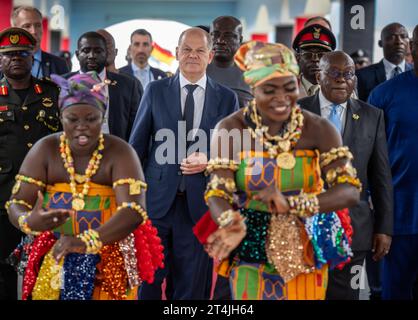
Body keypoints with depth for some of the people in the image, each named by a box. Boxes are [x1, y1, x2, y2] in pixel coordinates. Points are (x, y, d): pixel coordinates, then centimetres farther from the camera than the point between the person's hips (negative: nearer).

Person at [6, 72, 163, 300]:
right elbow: (16, 205, -8)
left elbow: (134, 210, -25)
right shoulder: (45, 150, -6)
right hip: (52, 260, 2)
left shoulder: (120, 152, -13)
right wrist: (29, 222, -33)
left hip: (108, 262, -2)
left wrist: (87, 240, -41)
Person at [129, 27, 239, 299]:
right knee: (147, 280, 3)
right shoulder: (155, 91, 5)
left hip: (200, 203, 0)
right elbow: (137, 146, 7)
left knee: (191, 286, 8)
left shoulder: (227, 98, 5)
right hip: (156, 200, 0)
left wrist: (209, 161, -13)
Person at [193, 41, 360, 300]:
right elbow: (218, 193, -17)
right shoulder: (230, 129, -12)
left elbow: (350, 192, -18)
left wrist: (292, 204, -33)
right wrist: (233, 225, -40)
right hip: (250, 257, -1)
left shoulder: (319, 130, -10)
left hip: (306, 256, 1)